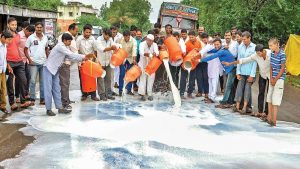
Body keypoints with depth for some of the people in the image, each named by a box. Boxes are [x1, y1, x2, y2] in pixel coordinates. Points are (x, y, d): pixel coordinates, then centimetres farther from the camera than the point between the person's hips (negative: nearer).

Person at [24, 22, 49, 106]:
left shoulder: (45, 38, 8)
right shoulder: (31, 37, -3)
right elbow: (25, 49, -1)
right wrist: (29, 59, -10)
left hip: (44, 62, 4)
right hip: (34, 62, -4)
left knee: (43, 82, 8)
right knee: (33, 81, -4)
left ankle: (42, 99, 16)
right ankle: (32, 99, 3)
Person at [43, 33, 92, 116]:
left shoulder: (65, 48, 8)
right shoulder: (60, 46, -19)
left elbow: (70, 57, 2)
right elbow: (72, 55, -25)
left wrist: (83, 58, -9)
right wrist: (83, 57, -23)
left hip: (55, 70, 9)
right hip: (48, 69, -9)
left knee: (57, 89, 8)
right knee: (48, 89, -4)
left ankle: (60, 107, 11)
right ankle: (48, 109, 1)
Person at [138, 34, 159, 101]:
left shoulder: (154, 45, -4)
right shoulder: (142, 44, -10)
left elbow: (157, 51, -24)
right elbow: (141, 52, -29)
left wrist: (155, 53, -48)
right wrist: (145, 54, -51)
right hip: (143, 64, -2)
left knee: (151, 78, 2)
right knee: (143, 78, -6)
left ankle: (149, 94, 9)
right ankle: (142, 94, -4)